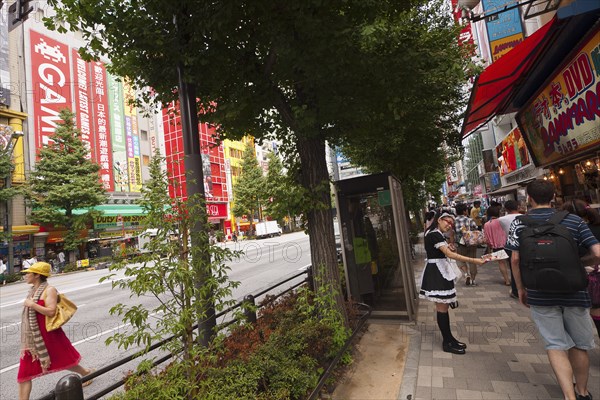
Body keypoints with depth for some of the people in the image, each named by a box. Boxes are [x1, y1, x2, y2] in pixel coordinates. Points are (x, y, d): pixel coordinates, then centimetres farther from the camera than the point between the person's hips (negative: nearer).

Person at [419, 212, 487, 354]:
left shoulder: (434, 234, 15)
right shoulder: (435, 235, -19)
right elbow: (450, 254, -27)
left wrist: (446, 247, 14)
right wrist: (473, 260, -29)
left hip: (438, 271, 11)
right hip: (437, 272, -11)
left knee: (442, 306, 15)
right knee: (442, 307, -2)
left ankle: (448, 338, 25)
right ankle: (447, 343, 8)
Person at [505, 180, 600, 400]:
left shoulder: (519, 224, -5)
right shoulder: (574, 220, -1)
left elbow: (515, 259, -8)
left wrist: (521, 288, 4)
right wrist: (580, 260, 15)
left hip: (540, 295, -2)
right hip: (574, 292, 2)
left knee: (556, 345, 11)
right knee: (579, 345, 21)